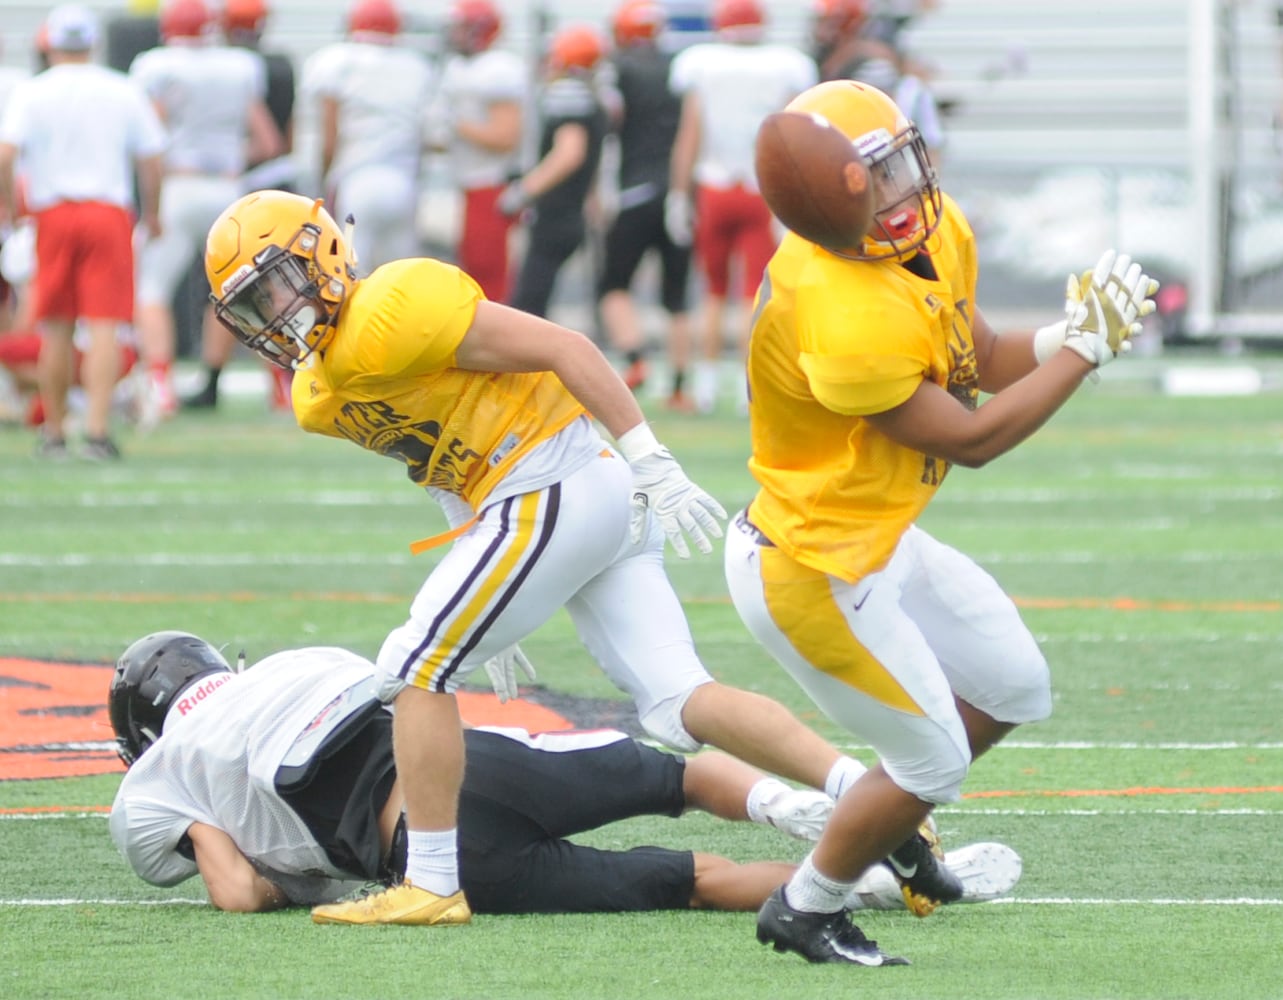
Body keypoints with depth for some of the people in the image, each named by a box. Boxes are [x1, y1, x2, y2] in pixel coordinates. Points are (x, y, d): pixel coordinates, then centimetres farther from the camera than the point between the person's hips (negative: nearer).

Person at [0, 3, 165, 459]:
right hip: (109, 211, 0)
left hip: (54, 215, 0)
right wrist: (152, 212, 21)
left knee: (56, 330, 10)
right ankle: (97, 430, -14)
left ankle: (54, 433, 17)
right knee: (104, 326, -4)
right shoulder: (122, 93, 4)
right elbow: (150, 161, 7)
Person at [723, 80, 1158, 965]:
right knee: (934, 759, 4)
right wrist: (1087, 346, -20)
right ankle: (806, 911, 25)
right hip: (814, 571, -9)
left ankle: (888, 826, 39)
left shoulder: (938, 232, -5)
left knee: (1014, 691, 20)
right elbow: (970, 439, -25)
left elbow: (984, 362, 8)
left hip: (877, 540, 10)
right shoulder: (844, 319, -34)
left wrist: (1071, 330, -13)